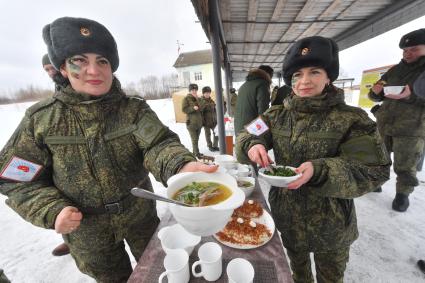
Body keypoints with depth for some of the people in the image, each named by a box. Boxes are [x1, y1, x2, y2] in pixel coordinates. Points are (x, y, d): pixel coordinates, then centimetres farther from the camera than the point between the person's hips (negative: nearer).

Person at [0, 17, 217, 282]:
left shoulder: (134, 108, -14)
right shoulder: (41, 119, -11)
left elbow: (158, 143, -29)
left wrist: (181, 166, -50)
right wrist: (52, 211, -18)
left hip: (140, 214, 0)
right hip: (85, 227, 1)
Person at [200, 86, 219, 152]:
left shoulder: (211, 101, 9)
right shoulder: (201, 101, -8)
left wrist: (216, 118, 13)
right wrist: (202, 120, -16)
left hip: (213, 120, 5)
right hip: (206, 121, -5)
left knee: (216, 133, 5)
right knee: (208, 134, 7)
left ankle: (215, 145, 22)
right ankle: (210, 146, 24)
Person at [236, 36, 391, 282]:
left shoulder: (352, 119, -15)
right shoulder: (277, 115, -6)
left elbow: (373, 171, -18)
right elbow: (247, 136, -6)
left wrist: (319, 170, -35)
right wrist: (252, 146, -30)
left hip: (330, 222, -2)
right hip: (286, 214, 3)